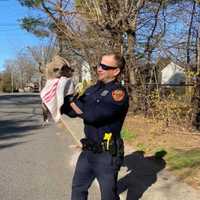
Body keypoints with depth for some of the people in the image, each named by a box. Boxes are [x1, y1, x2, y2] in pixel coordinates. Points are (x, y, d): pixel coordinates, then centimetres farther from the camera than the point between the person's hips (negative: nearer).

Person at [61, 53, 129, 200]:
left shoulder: (119, 93, -20)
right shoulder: (93, 89, 5)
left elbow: (92, 114, -29)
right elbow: (74, 111, 9)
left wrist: (71, 99, -18)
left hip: (107, 154, -7)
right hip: (88, 150, 7)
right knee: (78, 188, 22)